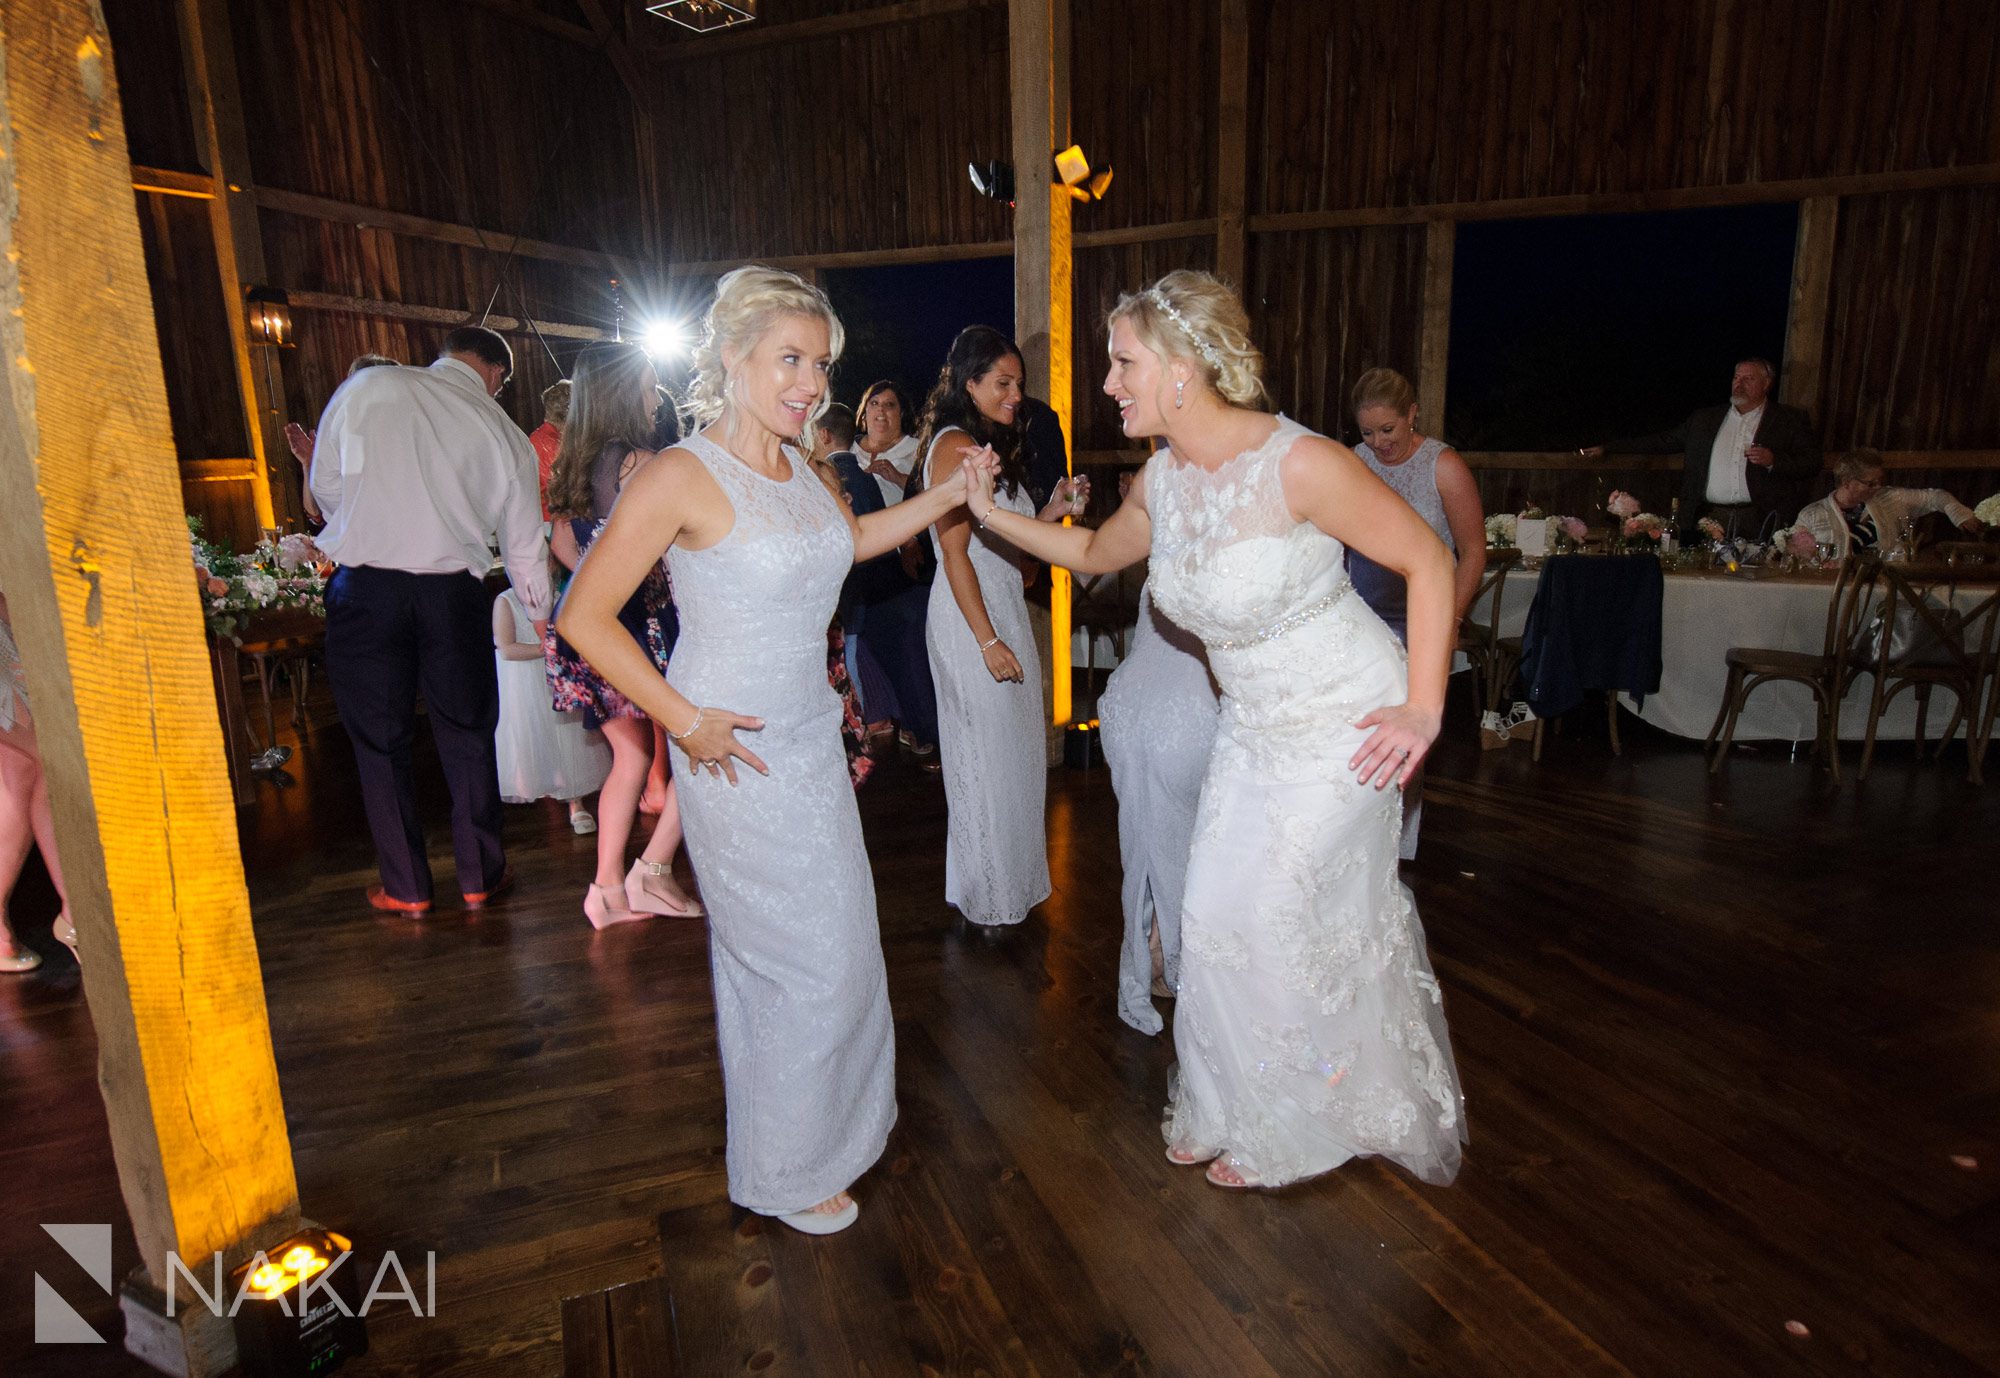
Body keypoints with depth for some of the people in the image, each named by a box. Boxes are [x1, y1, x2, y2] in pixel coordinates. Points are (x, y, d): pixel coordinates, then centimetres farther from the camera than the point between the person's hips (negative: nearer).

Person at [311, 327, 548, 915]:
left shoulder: (365, 388, 2)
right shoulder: (505, 432, 7)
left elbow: (326, 486, 7)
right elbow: (525, 546, 12)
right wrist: (542, 616, 27)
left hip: (364, 586, -1)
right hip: (453, 593, 1)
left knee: (380, 741, 11)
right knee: (467, 735, 14)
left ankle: (406, 889, 23)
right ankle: (480, 877, 25)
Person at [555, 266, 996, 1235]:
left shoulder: (796, 466, 4)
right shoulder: (682, 476, -18)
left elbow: (852, 538, 25)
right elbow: (583, 616, -16)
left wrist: (951, 494, 15)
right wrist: (684, 719, -18)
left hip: (810, 740, 8)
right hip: (737, 754, -8)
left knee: (835, 942, 20)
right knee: (804, 961, 4)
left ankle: (824, 1113, 46)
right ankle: (784, 1170, 30)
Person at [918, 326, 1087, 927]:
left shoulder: (994, 446, 17)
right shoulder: (955, 444, -12)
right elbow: (955, 553, -17)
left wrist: (1051, 512, 4)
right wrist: (988, 642, -19)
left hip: (1004, 612, 9)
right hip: (971, 623, -9)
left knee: (1013, 756, 14)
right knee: (984, 759, 0)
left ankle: (1009, 886, 27)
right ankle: (986, 901, 15)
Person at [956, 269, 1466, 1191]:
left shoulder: (1299, 463, -25)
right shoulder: (1163, 477, -3)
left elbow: (1428, 561, -16)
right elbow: (1097, 552, 16)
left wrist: (1424, 707, -18)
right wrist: (992, 514, 9)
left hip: (1345, 725, -7)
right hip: (1255, 726, 7)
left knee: (1269, 917, 0)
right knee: (1213, 909, 10)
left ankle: (1287, 1132, 29)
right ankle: (1232, 1110, 35)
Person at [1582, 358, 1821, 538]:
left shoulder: (1791, 420, 11)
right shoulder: (1705, 419, 19)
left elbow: (1812, 464, 7)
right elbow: (1663, 441, 19)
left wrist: (1773, 460, -13)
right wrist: (1607, 448, 13)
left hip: (1760, 522, -2)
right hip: (1710, 519, 2)